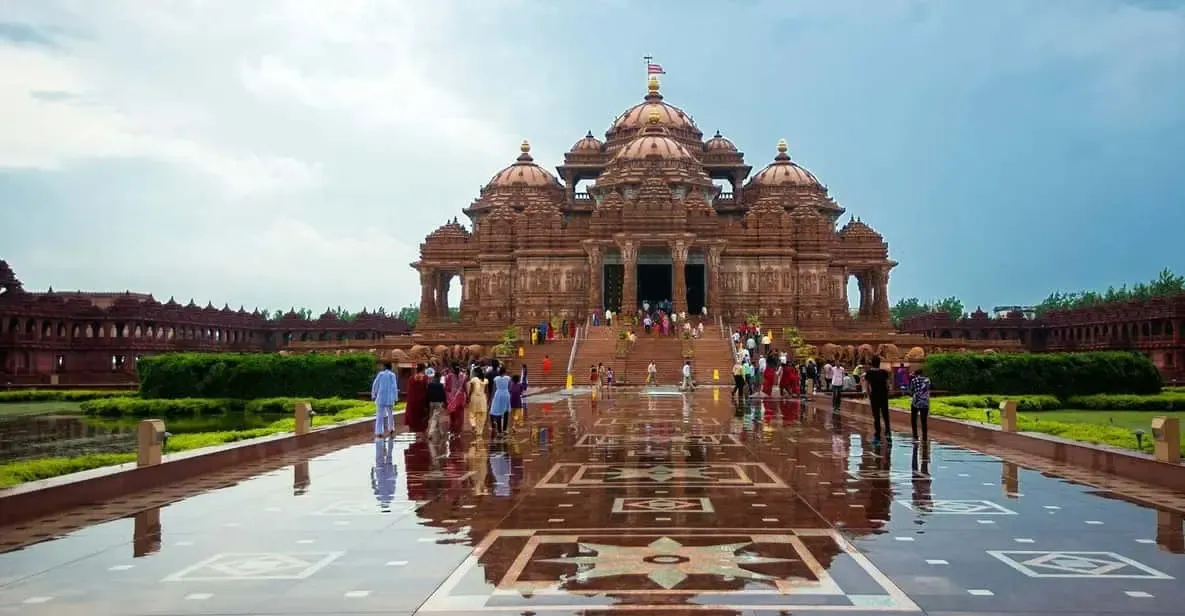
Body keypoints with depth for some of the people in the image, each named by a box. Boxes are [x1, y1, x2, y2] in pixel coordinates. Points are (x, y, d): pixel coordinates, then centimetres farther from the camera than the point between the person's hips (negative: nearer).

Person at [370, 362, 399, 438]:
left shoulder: (380, 374, 3)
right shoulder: (392, 375, -1)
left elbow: (375, 385, 3)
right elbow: (394, 387, -6)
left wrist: (373, 395, 12)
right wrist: (396, 398, -2)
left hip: (380, 397, 0)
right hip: (389, 398, 0)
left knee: (379, 415, -1)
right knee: (390, 414, 18)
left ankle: (379, 432, -8)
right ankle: (391, 429, 26)